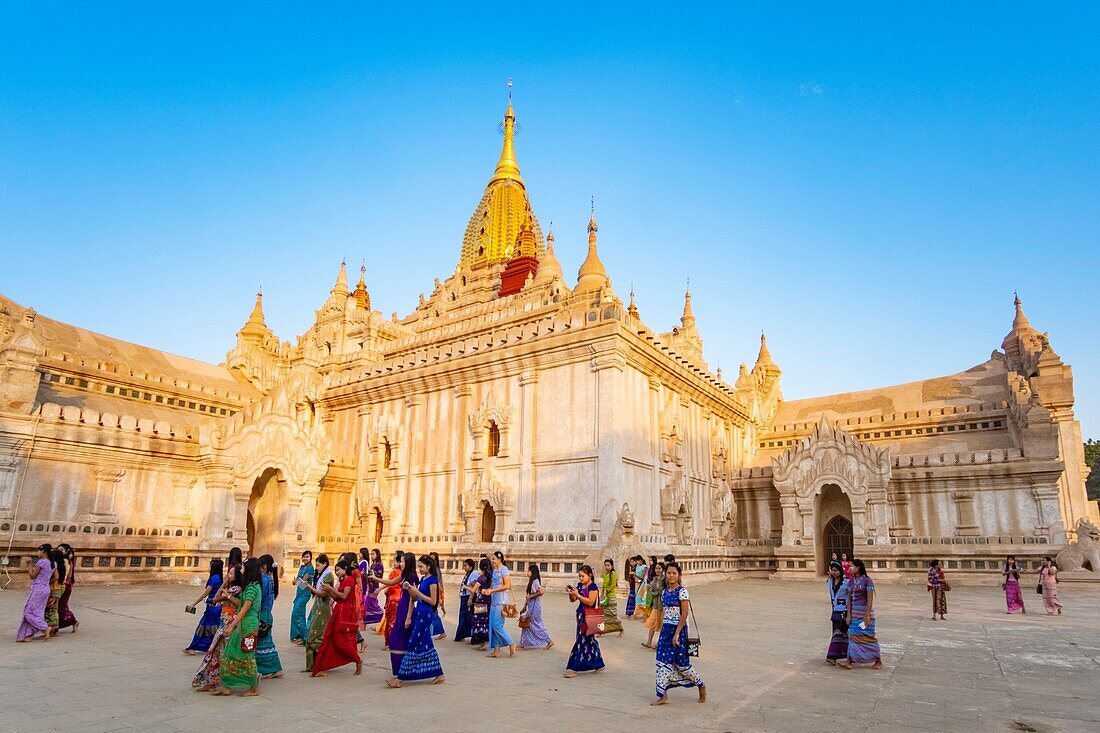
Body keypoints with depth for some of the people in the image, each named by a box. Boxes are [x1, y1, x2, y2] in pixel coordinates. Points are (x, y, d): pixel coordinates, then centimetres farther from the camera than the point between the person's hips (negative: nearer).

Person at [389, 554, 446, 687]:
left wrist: (417, 592, -16)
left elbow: (433, 601, -15)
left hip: (425, 615, -9)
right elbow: (414, 598, 15)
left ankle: (400, 678, -3)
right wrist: (409, 589, -2)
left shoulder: (432, 580, -12)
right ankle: (439, 675, 18)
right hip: (418, 613, 9)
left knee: (413, 645, -6)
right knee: (426, 645, 11)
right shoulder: (422, 579, 13)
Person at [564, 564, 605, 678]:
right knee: (589, 641, 14)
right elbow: (573, 600, 11)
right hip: (581, 615, 8)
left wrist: (577, 595, -24)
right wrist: (571, 593, -9)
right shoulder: (580, 585, 10)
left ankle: (573, 668, -4)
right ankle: (598, 665, 26)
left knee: (581, 641, -6)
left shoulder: (593, 587, -12)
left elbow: (590, 602, -21)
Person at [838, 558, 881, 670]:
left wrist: (867, 615, -19)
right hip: (855, 612, 6)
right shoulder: (851, 581, 9)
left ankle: (878, 661, 18)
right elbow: (849, 599, 8)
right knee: (853, 635, 2)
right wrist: (849, 614, 3)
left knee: (868, 637, 2)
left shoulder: (867, 581, -11)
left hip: (865, 611, -6)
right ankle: (849, 661, 1)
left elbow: (870, 599, -15)